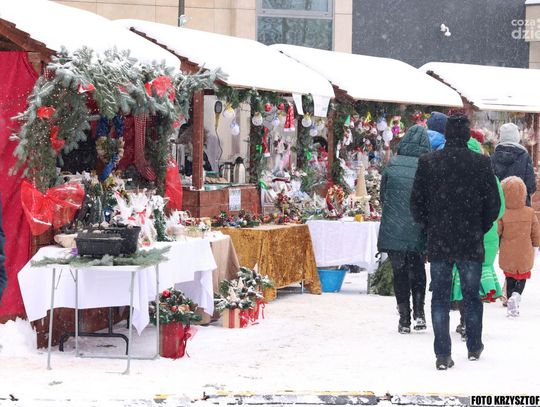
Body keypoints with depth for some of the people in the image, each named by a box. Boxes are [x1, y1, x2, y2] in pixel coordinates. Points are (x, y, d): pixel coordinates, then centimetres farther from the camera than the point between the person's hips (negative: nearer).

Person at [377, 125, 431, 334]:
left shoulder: (393, 165, -3)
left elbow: (383, 195, 6)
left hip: (393, 230, 0)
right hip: (417, 231, 0)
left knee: (400, 273, 9)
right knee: (417, 270, 18)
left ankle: (404, 319, 8)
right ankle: (419, 312, 4)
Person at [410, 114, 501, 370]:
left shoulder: (427, 162, -4)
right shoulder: (481, 163, -6)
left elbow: (416, 203, 1)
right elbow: (493, 204, -2)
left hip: (438, 243, 0)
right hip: (471, 243, 0)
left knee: (440, 298, 5)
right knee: (472, 295, 14)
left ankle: (443, 355, 1)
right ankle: (474, 347, 24)